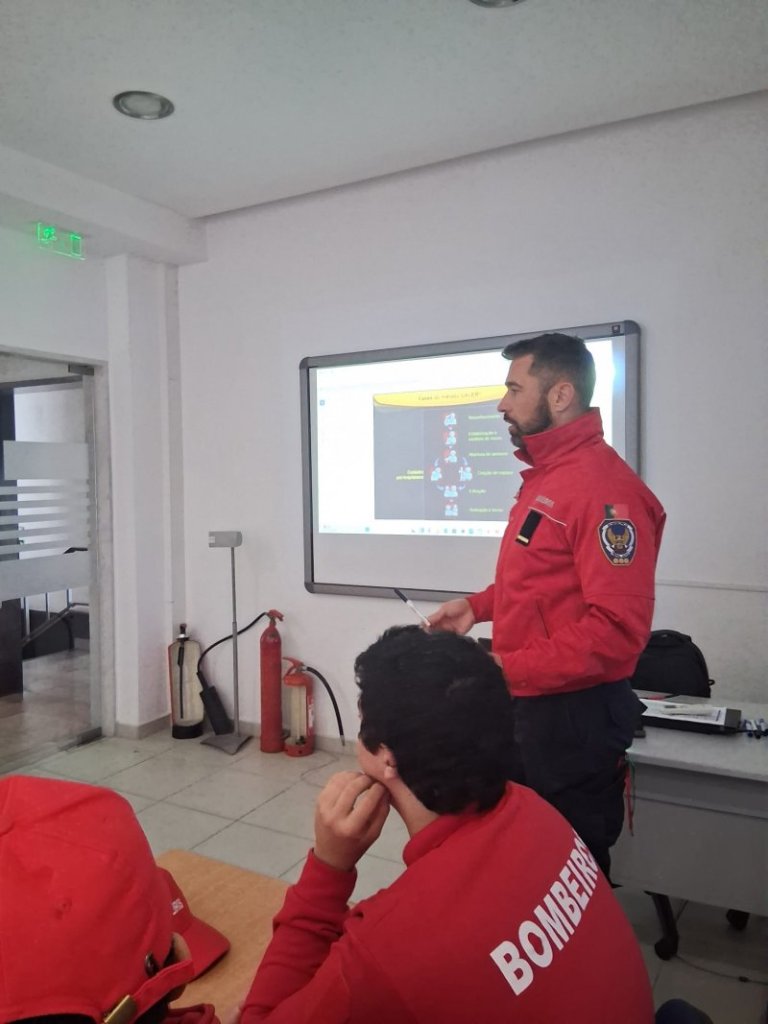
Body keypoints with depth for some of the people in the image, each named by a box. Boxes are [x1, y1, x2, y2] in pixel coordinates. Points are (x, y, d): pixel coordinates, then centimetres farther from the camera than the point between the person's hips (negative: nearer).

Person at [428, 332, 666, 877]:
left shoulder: (604, 488, -22)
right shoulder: (545, 476, 9)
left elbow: (616, 628, -27)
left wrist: (504, 669, -24)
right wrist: (479, 605, 7)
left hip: (573, 714, -9)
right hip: (529, 702, 9)